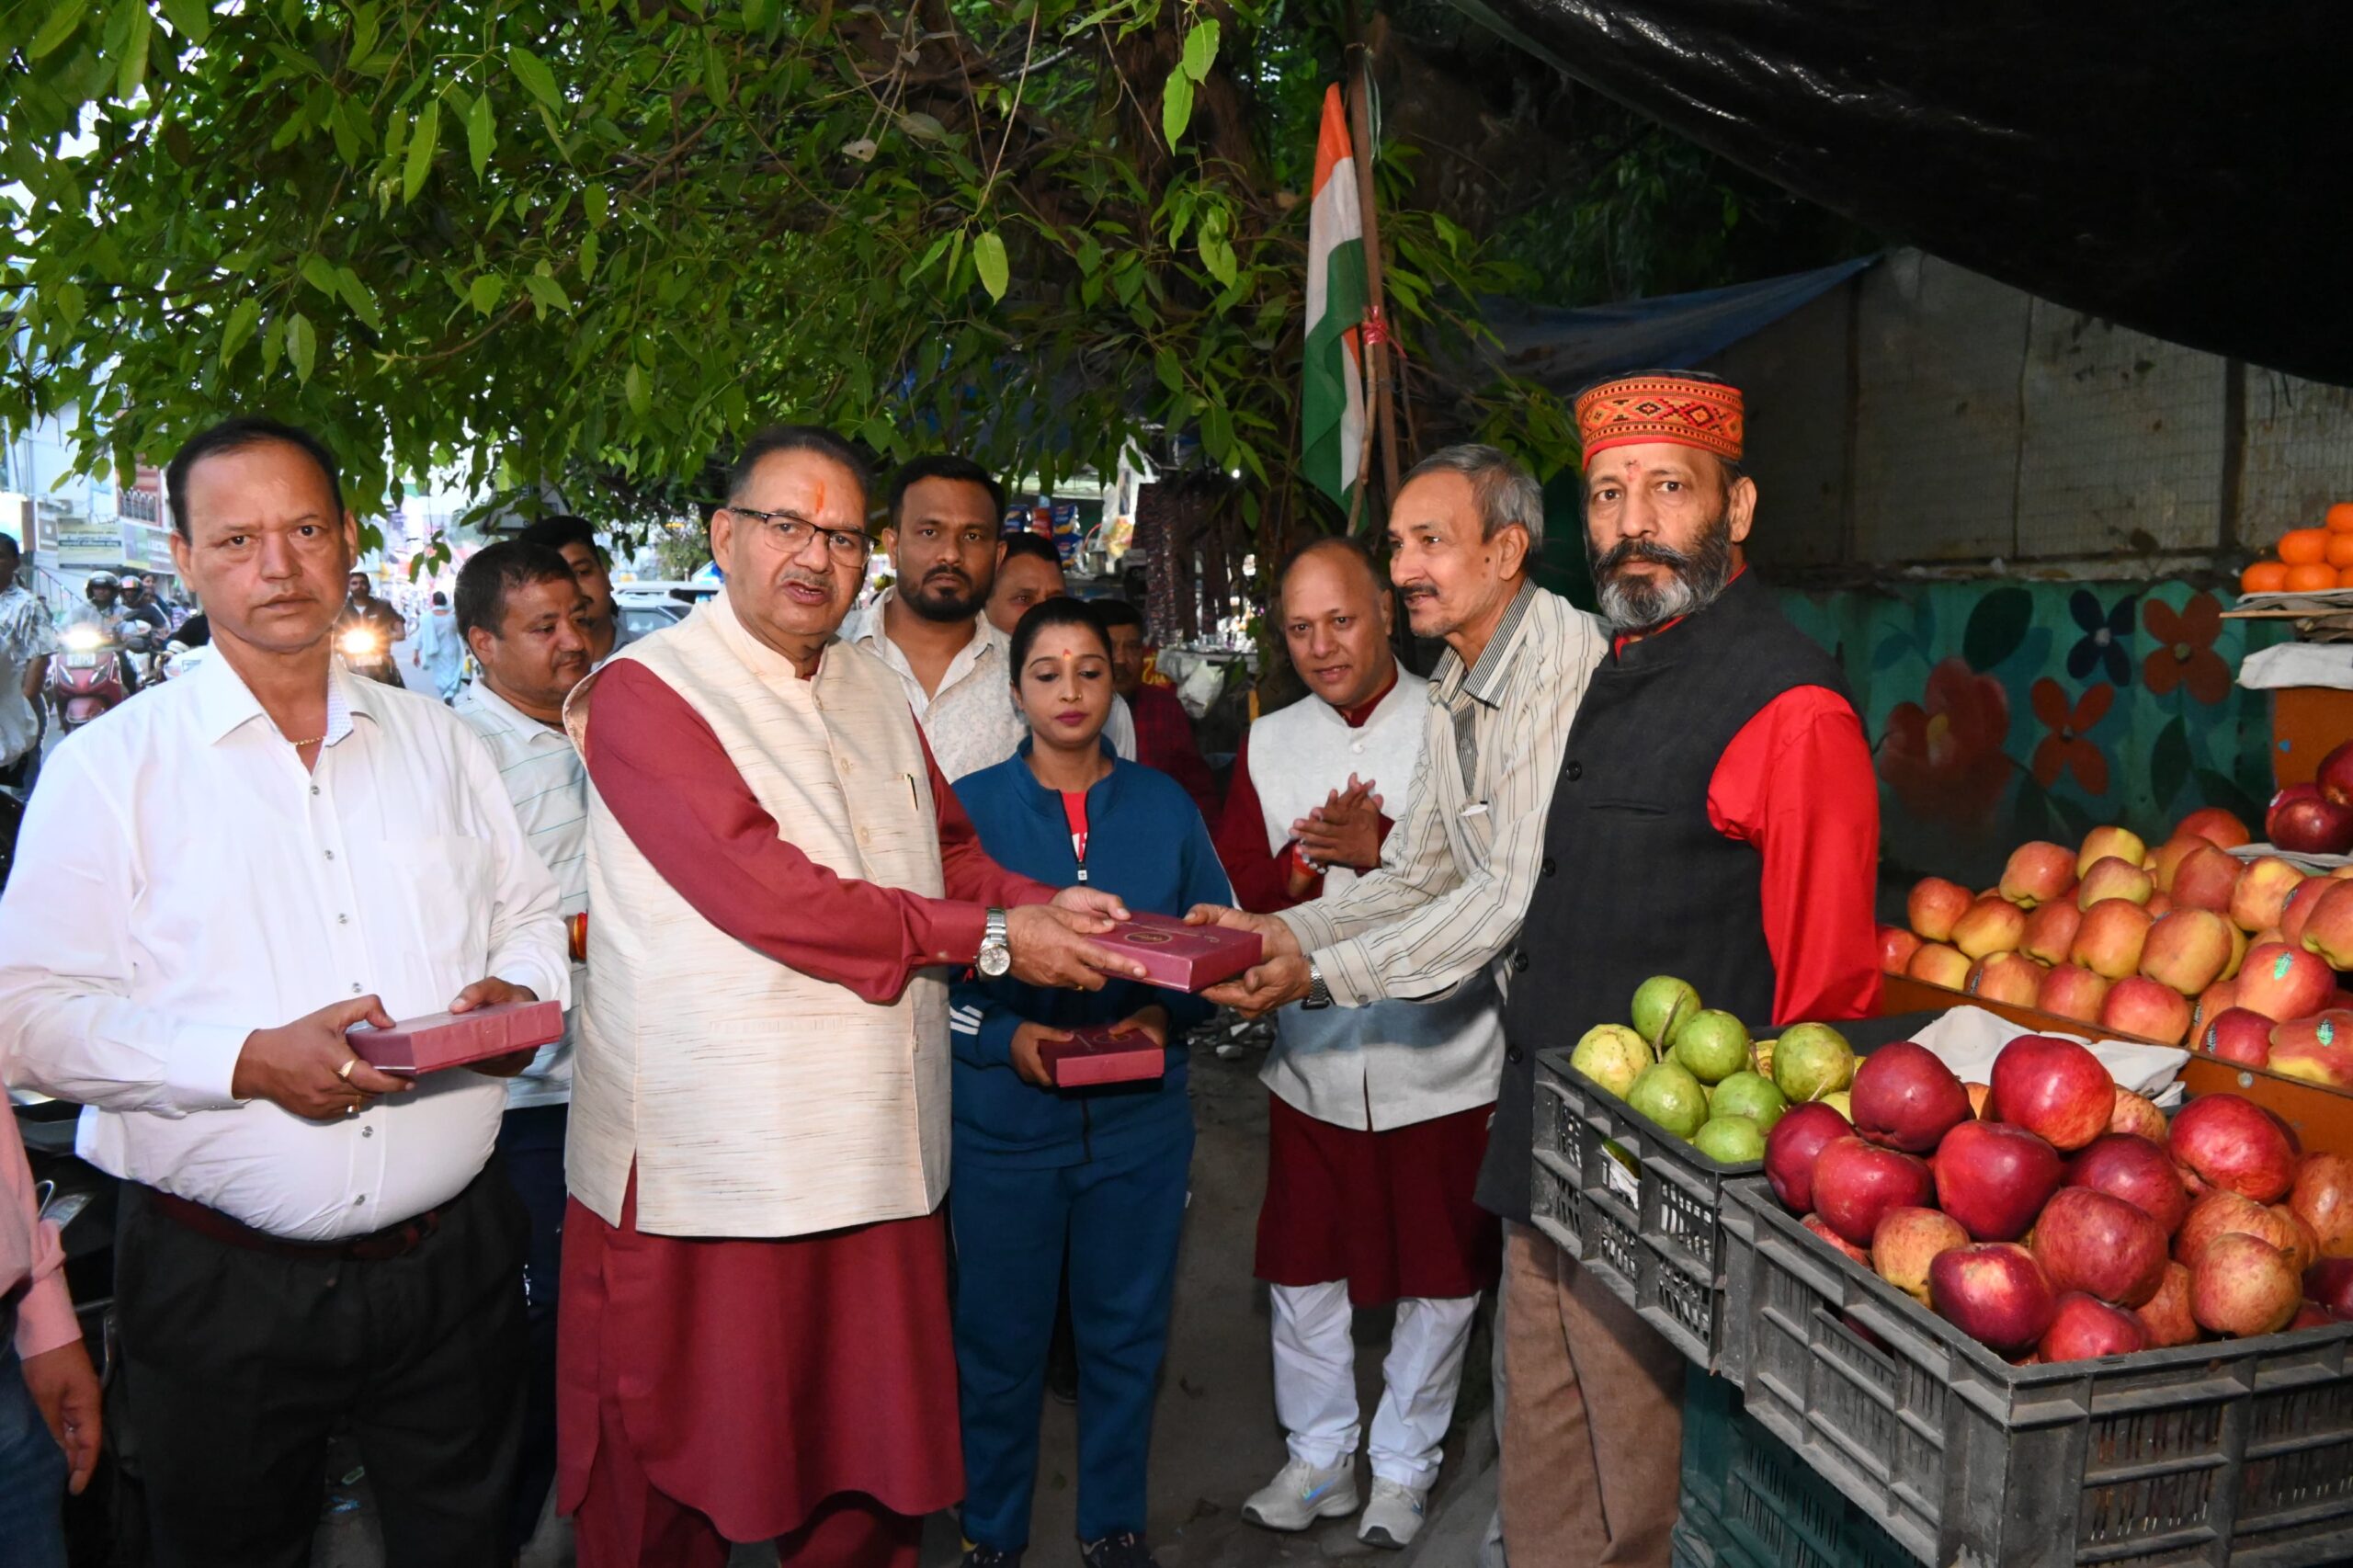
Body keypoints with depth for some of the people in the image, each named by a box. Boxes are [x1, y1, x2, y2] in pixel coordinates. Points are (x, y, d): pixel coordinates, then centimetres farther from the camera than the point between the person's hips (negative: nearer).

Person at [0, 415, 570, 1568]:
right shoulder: (111, 766, -4)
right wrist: (247, 1062, -22)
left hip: (451, 1260, 3)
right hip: (218, 1288, -2)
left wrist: (518, 992, -7)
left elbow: (531, 913, 15)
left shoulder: (438, 742, 8)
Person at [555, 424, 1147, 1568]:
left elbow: (949, 851, 18)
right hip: (706, 1163, -5)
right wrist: (991, 939, -17)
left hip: (874, 1157, 6)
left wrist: (1049, 908, -3)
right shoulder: (644, 690, -9)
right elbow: (759, 891, -19)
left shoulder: (872, 691, 14)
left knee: (871, 1472, 13)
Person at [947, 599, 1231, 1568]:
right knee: (999, 1337, 10)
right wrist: (1005, 1038, -18)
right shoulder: (969, 806, -3)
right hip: (1004, 1117, -1)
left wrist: (1163, 1018, -11)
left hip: (1139, 1118, 2)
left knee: (1126, 1332, 13)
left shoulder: (1165, 807, 3)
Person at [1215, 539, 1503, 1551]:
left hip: (1442, 1060, -3)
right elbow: (1235, 894, 2)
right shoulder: (1269, 744, 6)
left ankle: (1403, 1468, 31)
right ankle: (1318, 1458, 34)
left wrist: (1380, 850, -20)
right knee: (1302, 1269, 13)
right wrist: (1314, 860, -16)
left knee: (1440, 1276, 10)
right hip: (1313, 1059, 3)